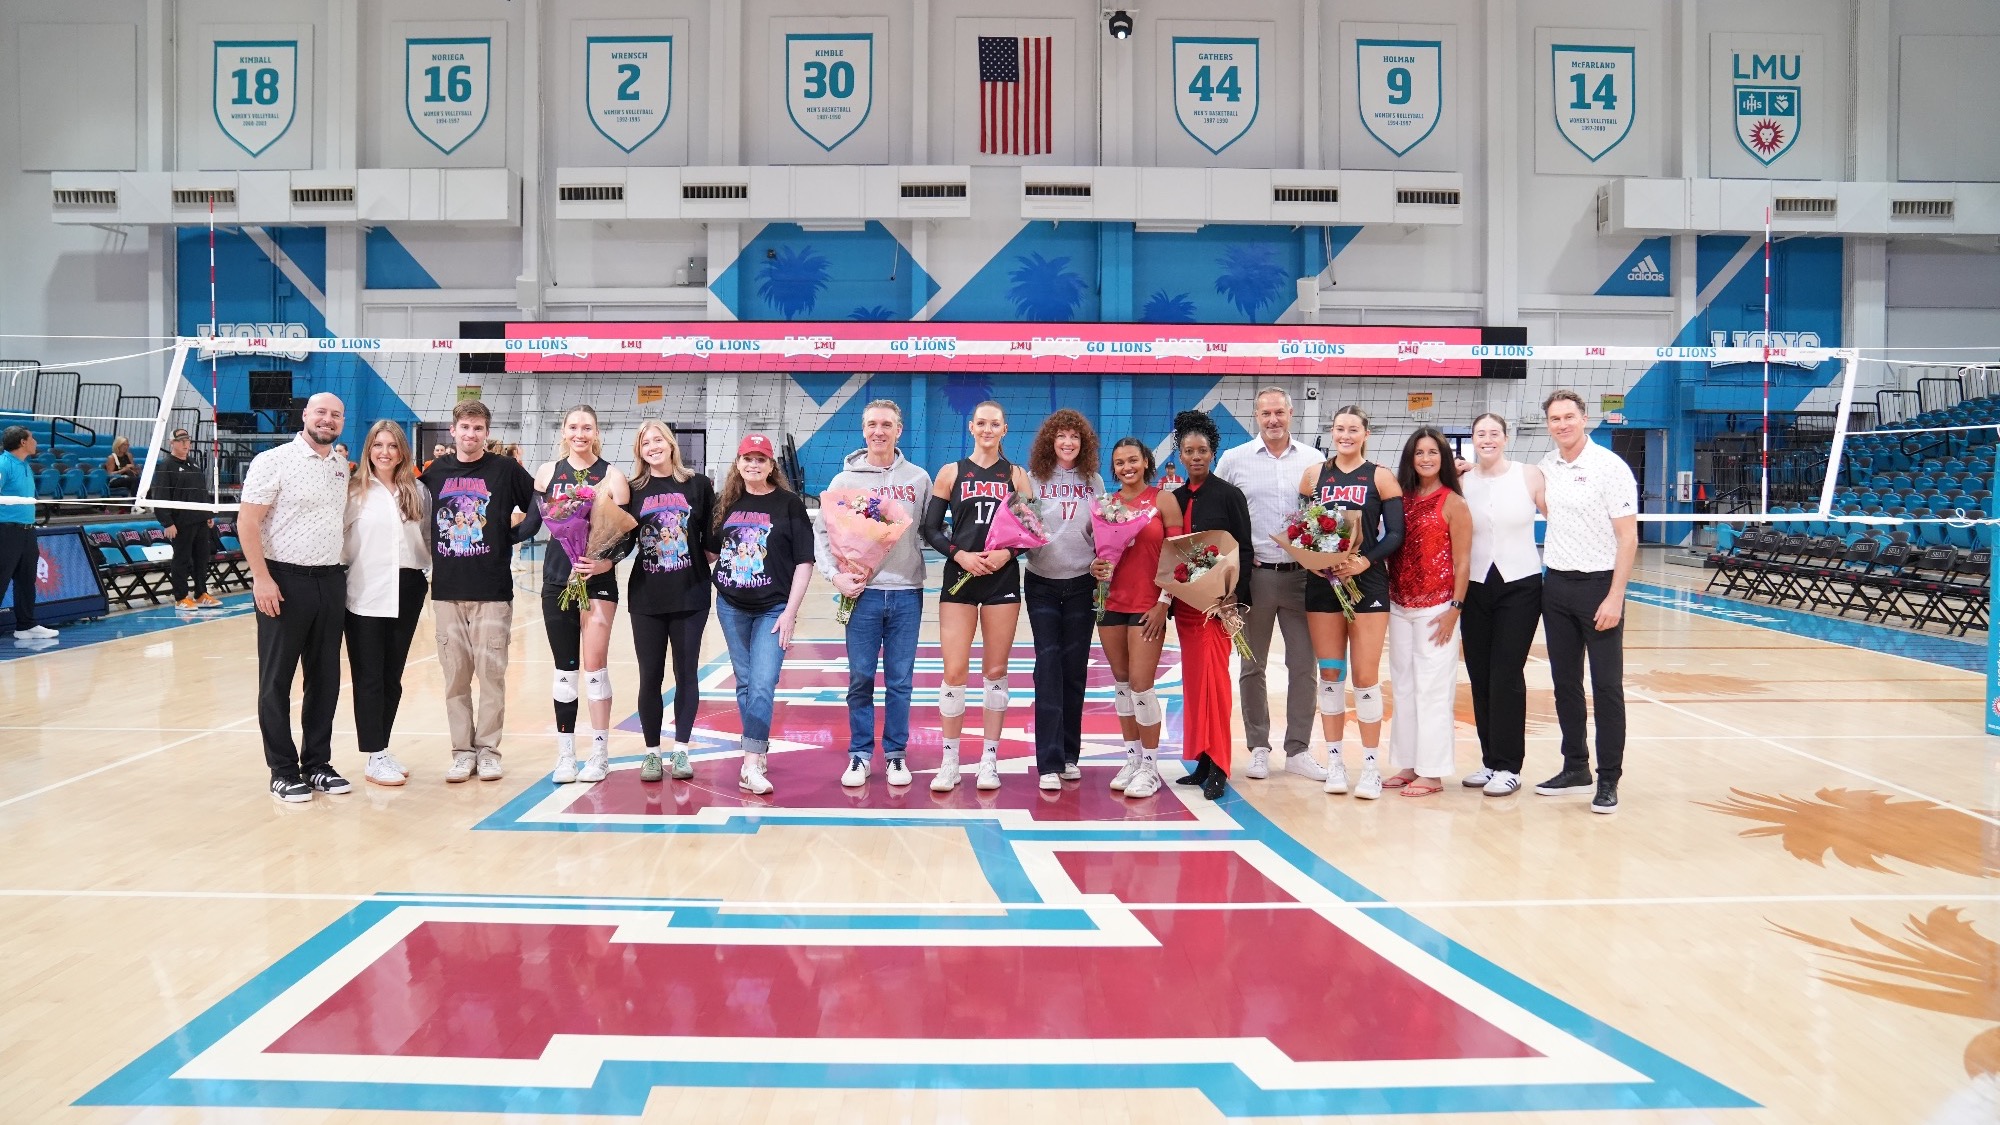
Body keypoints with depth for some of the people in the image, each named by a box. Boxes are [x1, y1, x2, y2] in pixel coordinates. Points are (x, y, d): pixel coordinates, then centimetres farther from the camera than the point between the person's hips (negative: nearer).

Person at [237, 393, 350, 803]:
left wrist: (343, 566, 12)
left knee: (325, 678, 11)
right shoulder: (273, 461, -7)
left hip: (331, 581, 6)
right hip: (285, 581, -6)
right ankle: (283, 772, 11)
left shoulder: (342, 468, 11)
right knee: (277, 680, 3)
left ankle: (317, 764, 21)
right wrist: (262, 578, -17)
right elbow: (247, 522, -11)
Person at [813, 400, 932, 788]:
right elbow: (822, 532, 3)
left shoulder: (919, 478, 7)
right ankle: (860, 754, 15)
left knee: (900, 680, 6)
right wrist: (835, 574, -9)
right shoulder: (845, 480, 4)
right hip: (863, 592, 0)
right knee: (860, 678, 4)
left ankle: (896, 754, 16)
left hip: (907, 592, 1)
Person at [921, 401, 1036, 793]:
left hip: (1003, 579, 1)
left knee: (995, 671, 4)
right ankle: (950, 761, 7)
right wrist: (960, 554, -12)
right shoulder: (951, 472, 6)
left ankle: (990, 760, 13)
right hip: (959, 578, -1)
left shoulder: (1016, 475, 8)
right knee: (954, 672, -4)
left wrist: (1007, 551, -12)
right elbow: (930, 529, 3)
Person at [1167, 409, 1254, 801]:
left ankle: (1217, 767, -7)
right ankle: (1203, 761, 14)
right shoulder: (1174, 498, 11)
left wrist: (1236, 600, -13)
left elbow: (1243, 550, -5)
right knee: (1192, 678, 8)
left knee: (1212, 676, -9)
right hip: (1184, 599, 5)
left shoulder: (1229, 495, -3)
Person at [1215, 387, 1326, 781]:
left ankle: (1298, 750, 12)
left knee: (1303, 666, 3)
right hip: (1255, 574, -1)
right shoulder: (1234, 460, 3)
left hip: (1303, 575, 1)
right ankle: (1258, 749, 16)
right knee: (1252, 666, 6)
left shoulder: (1314, 460, 7)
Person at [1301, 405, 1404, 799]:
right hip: (1322, 583, 3)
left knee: (1365, 676, -3)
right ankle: (1334, 762, 16)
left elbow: (1395, 534, -3)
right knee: (1330, 674, 7)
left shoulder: (1381, 477, 2)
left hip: (1367, 584, -2)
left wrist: (1366, 560, -19)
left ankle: (1370, 766, 6)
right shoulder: (1314, 474, 9)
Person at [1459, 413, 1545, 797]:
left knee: (1506, 676, -5)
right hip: (1475, 588, 3)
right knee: (1480, 677, 6)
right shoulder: (1461, 481, 4)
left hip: (1520, 586, -3)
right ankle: (1490, 760, 18)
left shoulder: (1529, 476, -3)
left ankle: (1508, 766, 5)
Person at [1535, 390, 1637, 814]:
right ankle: (1575, 768, 22)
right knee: (1565, 682, 10)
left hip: (1598, 585, -6)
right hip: (1555, 585, 6)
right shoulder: (1546, 466, 7)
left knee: (1606, 686, -1)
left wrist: (1615, 597, -16)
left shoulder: (1610, 467, -9)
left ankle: (1608, 779, 6)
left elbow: (1628, 536, -10)